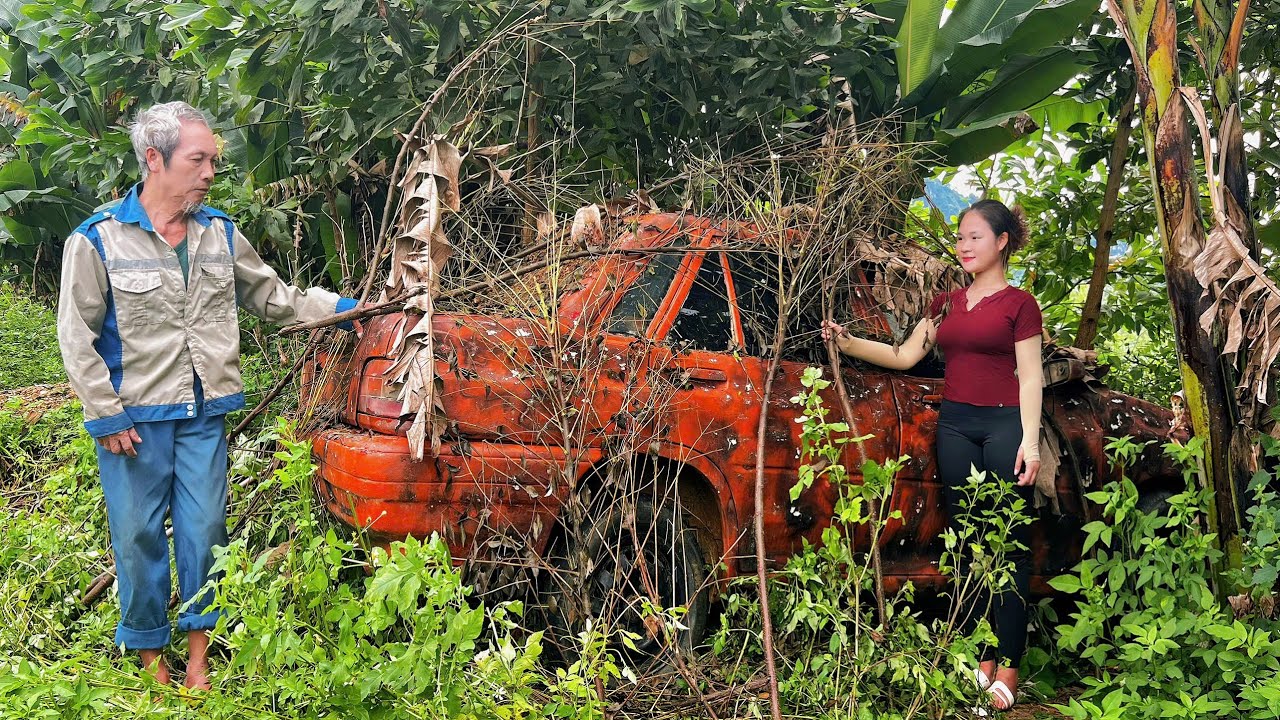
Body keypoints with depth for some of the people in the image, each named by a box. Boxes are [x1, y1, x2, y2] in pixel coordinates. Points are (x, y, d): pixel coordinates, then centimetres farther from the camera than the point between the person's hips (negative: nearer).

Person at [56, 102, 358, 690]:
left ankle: (199, 653, 21)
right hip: (134, 418, -4)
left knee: (204, 529, 7)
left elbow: (272, 298, 17)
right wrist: (107, 416, -10)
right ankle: (150, 654, 21)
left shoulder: (220, 233, 6)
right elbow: (77, 337, -6)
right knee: (138, 535, 4)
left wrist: (343, 307, 8)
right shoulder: (97, 239, -8)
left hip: (204, 415, 4)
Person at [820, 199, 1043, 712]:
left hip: (1004, 424, -5)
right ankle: (983, 658, 8)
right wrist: (848, 344, 3)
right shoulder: (947, 303, 16)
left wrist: (1030, 440, -11)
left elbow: (1030, 378, -3)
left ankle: (1008, 666, -2)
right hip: (955, 424, 5)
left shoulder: (1018, 304, 1)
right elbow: (905, 356, 14)